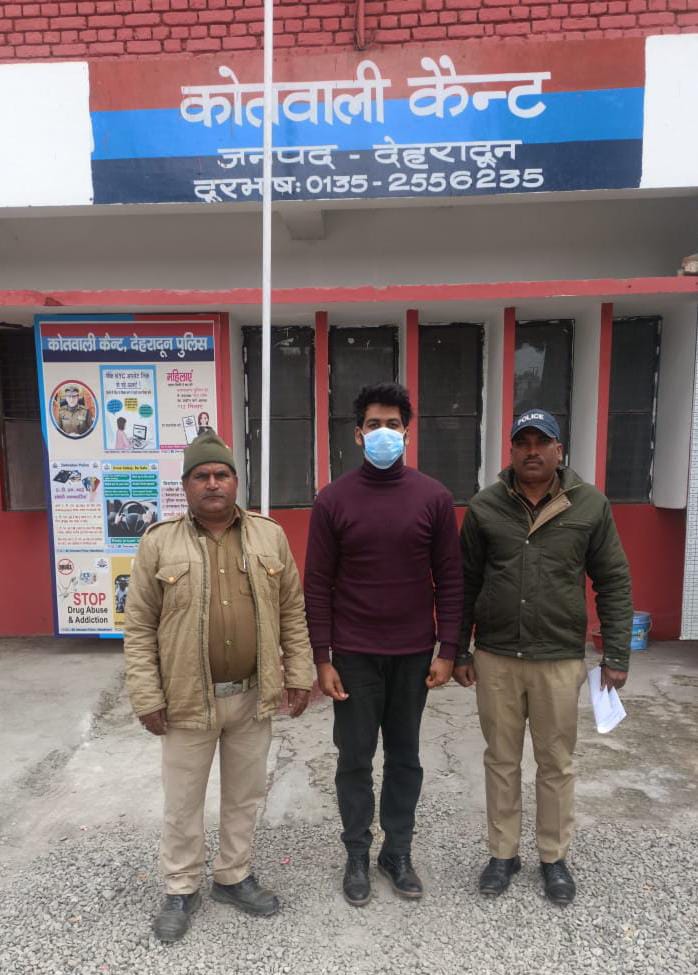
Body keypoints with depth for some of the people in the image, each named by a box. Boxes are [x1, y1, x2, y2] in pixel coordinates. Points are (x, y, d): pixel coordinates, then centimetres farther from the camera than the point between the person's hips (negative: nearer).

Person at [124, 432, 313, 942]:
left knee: (245, 795, 19)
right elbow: (139, 628, -4)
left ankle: (234, 876, 41)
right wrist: (147, 698, -7)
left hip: (253, 696, 2)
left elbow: (293, 612, 4)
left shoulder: (270, 535, -1)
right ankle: (181, 889, 37)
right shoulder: (159, 542, -7)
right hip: (188, 699, -2)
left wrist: (299, 674, 1)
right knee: (183, 802, 15)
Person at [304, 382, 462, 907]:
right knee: (355, 758, 12)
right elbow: (318, 585, -4)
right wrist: (322, 658, -6)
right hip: (354, 655, -1)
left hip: (413, 654, 1)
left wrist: (447, 651, -2)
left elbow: (450, 579, 1)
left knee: (405, 756, 15)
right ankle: (357, 855, 32)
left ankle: (398, 852, 35)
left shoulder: (434, 497, -3)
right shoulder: (334, 499, -6)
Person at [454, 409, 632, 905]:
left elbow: (614, 583, 1)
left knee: (556, 764, 14)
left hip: (560, 659, 0)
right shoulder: (484, 507, -2)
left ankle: (555, 857, 35)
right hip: (495, 658, 1)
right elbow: (464, 585, 3)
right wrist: (458, 651, 3)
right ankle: (503, 854, 33)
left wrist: (617, 655, -2)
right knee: (501, 760, 15)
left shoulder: (591, 505, -4)